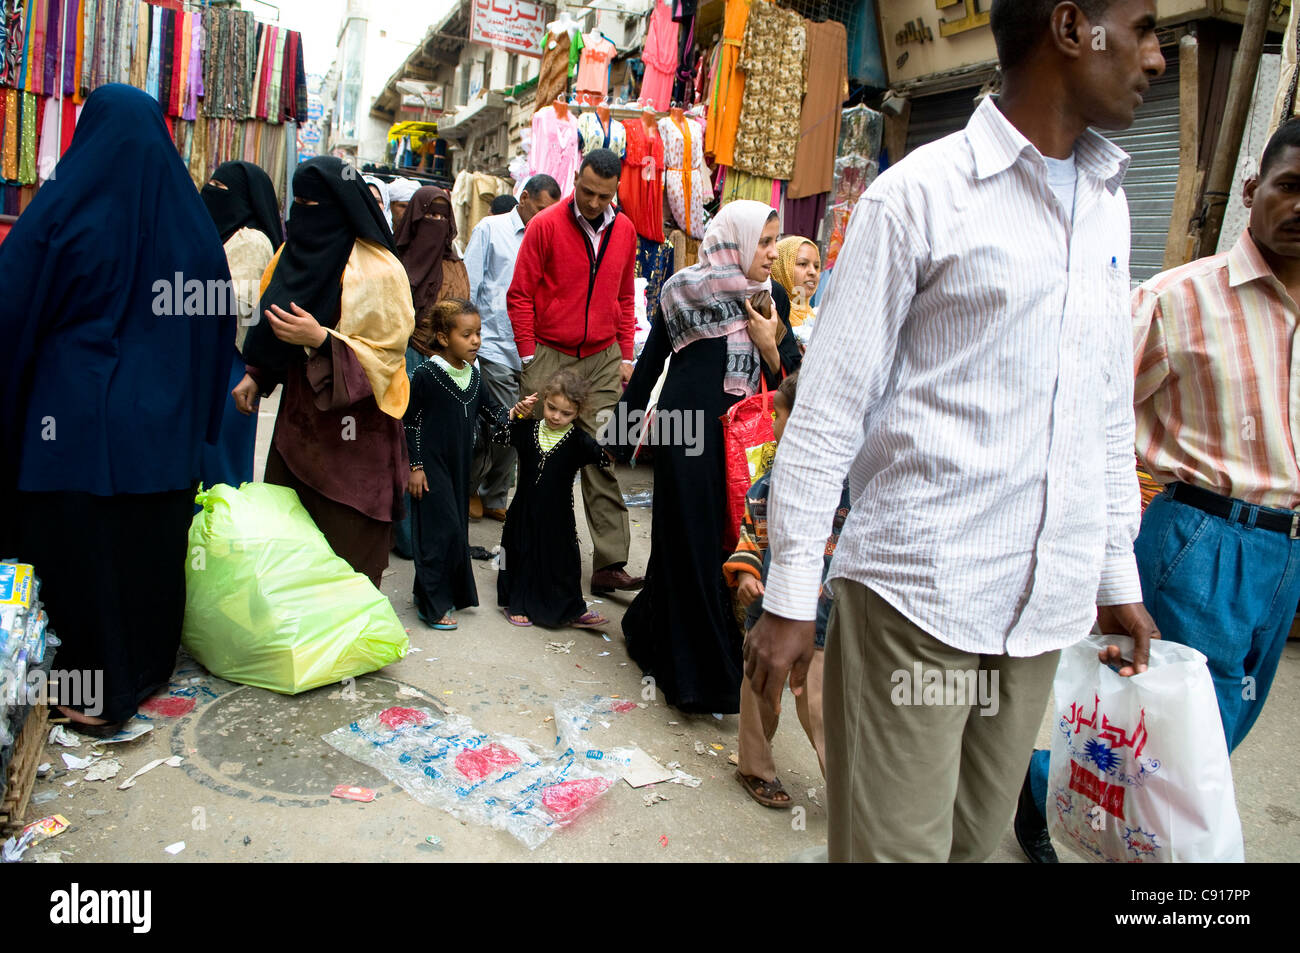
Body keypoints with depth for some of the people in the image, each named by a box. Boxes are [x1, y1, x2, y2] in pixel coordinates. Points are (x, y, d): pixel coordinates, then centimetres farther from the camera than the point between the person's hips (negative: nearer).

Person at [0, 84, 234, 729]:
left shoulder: (61, 208, -9)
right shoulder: (189, 217, 2)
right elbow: (217, 321, 8)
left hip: (77, 415, -4)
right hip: (165, 421, 4)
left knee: (79, 542, 7)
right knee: (154, 540, 15)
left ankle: (97, 691, 15)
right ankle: (149, 663, 30)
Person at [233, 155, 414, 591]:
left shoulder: (377, 271, -11)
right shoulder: (294, 253, 11)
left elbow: (387, 351, -12)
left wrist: (322, 340, -24)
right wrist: (256, 376, 13)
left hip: (352, 428, -7)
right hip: (298, 415, 7)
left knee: (344, 552, -3)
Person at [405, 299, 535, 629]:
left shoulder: (473, 373, 6)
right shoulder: (426, 374, -14)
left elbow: (487, 410, 14)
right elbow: (410, 422, -11)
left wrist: (513, 414, -6)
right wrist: (415, 466, -12)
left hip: (460, 465, 7)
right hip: (431, 465, -7)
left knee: (457, 526, 13)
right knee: (440, 529, -8)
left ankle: (450, 592, 27)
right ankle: (432, 605, 3)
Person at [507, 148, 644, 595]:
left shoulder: (624, 230, 8)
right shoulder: (546, 224, -4)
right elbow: (520, 295, -2)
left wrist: (625, 357, 12)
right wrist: (529, 357, -6)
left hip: (603, 357, 3)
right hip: (550, 355, -2)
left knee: (603, 457, 0)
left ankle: (610, 563, 1)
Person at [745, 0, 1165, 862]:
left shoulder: (1107, 202, 13)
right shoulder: (921, 192, -7)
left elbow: (1109, 410, 18)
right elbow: (830, 405, -9)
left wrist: (1119, 573, 18)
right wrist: (789, 596, -10)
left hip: (1048, 606, 6)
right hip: (917, 594, -6)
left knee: (976, 838, 16)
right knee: (896, 844, 3)